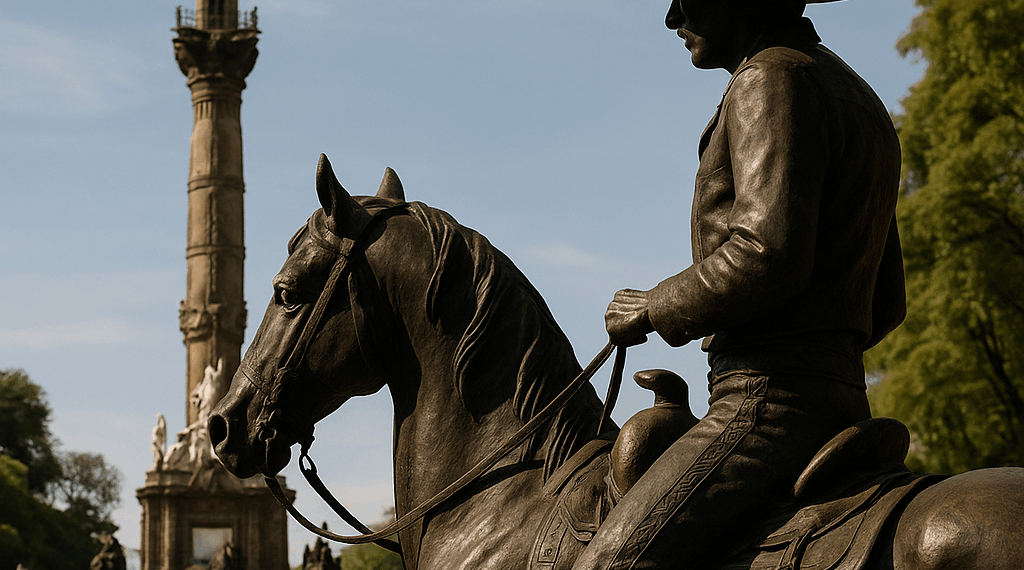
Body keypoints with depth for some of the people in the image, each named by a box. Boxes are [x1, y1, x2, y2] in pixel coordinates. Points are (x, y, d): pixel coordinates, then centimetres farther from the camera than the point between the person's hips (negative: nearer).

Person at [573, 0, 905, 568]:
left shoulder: (773, 78, -8)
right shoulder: (858, 99, 24)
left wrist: (654, 309, -9)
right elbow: (887, 305, 27)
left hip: (771, 403, -11)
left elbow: (769, 255, -23)